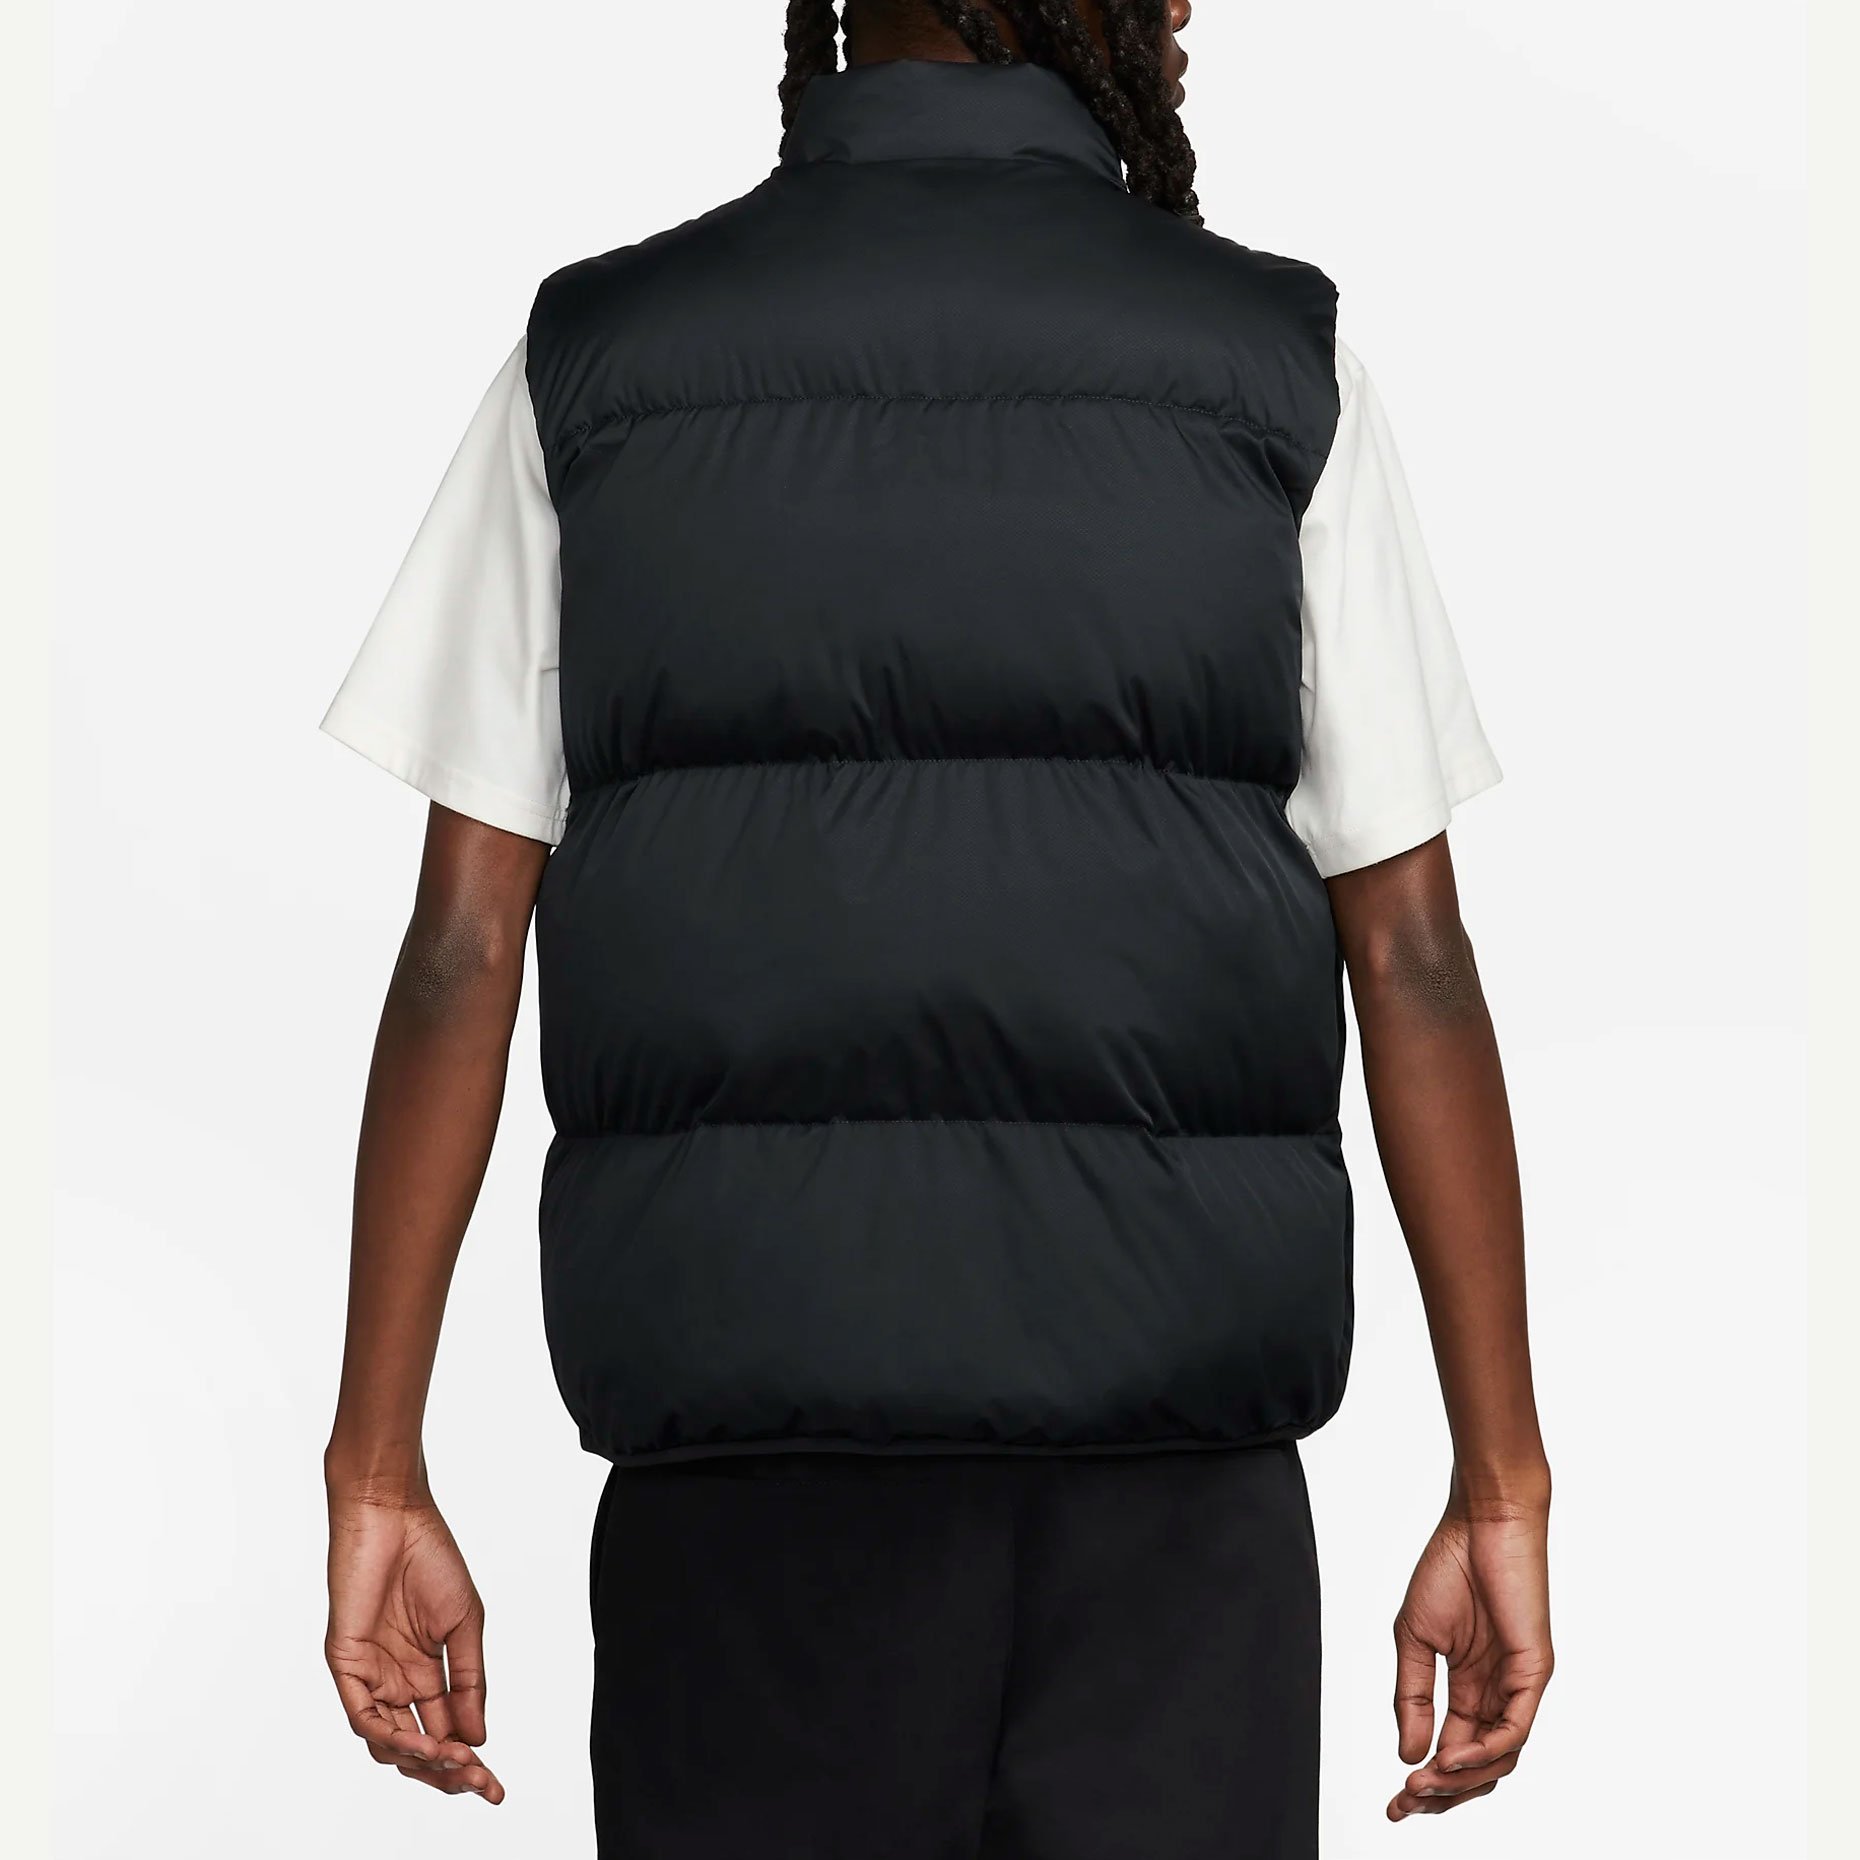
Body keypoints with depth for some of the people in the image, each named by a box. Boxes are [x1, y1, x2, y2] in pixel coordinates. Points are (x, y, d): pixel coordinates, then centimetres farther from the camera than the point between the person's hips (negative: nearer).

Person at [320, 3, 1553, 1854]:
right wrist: (1503, 1494, 4)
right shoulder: (1278, 368, 2)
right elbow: (1412, 959, -1)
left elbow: (460, 945, 0)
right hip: (1170, 1491, 0)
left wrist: (377, 1483, 3)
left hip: (751, 1474, 1)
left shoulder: (589, 363, 4)